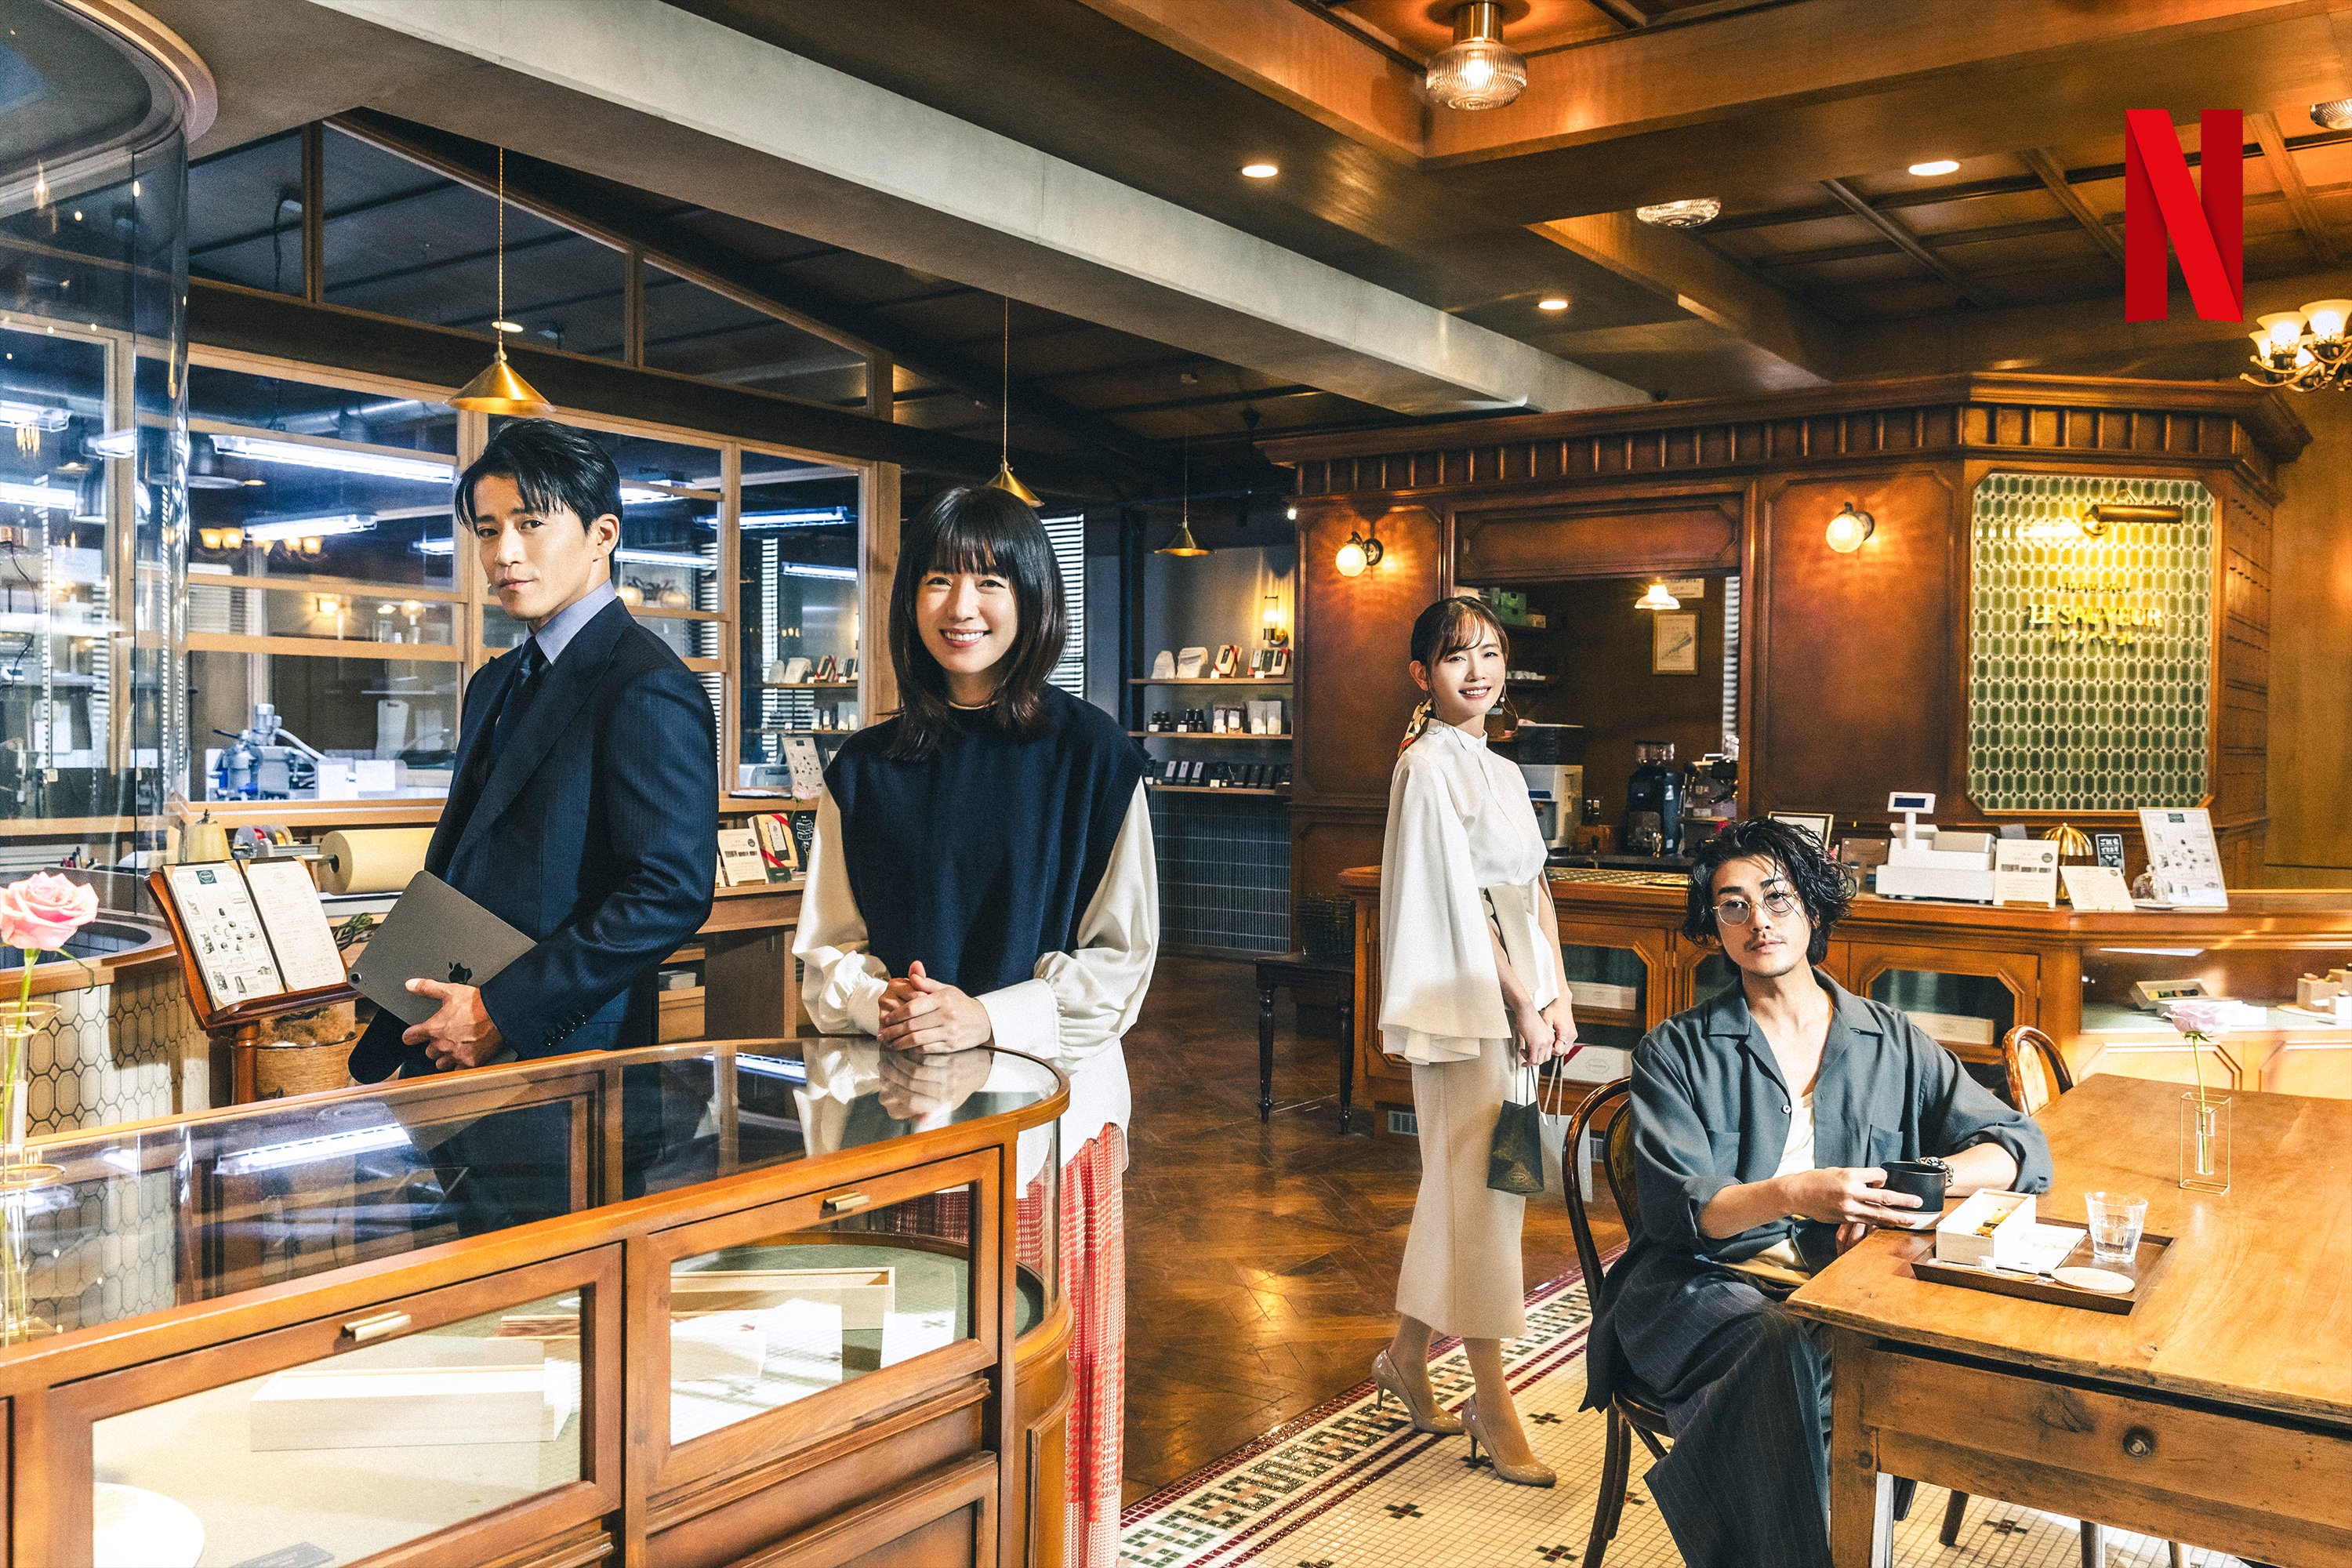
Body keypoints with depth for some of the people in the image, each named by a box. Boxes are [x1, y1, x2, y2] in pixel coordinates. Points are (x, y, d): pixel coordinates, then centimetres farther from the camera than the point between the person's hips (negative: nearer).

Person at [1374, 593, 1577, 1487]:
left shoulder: (1502, 772, 15)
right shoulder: (1428, 766, -10)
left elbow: (1535, 888, 15)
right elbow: (1461, 899, -14)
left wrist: (1558, 996, 5)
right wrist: (1521, 1004, -14)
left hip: (1517, 995, 8)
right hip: (1464, 1000, -8)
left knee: (1463, 1181, 14)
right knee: (1479, 1185, -3)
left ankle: (1407, 1359, 28)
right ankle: (1491, 1406, 7)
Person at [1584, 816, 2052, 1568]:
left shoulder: (1890, 1042, 12)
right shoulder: (1676, 1052, 5)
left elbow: (2019, 1145, 7)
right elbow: (1674, 1207, -7)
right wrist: (1792, 1196, -27)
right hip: (1706, 1286, -2)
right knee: (1791, 1349, -35)